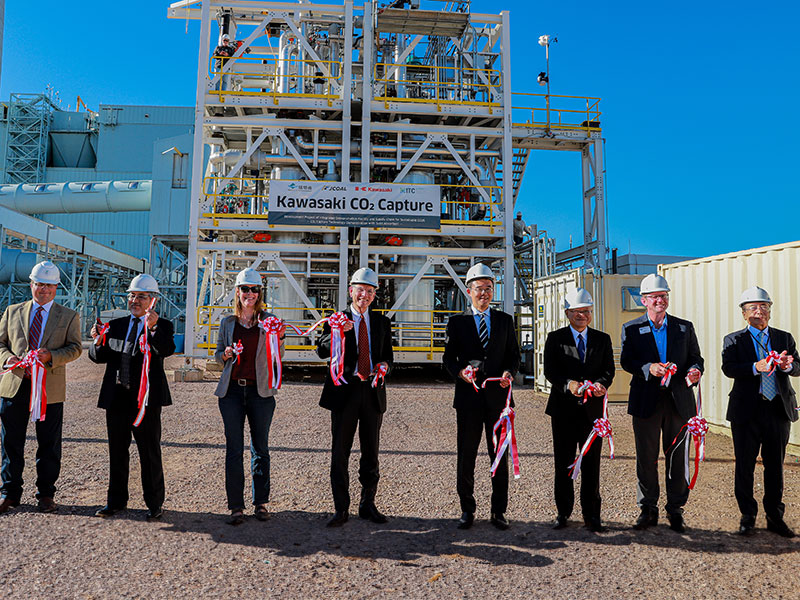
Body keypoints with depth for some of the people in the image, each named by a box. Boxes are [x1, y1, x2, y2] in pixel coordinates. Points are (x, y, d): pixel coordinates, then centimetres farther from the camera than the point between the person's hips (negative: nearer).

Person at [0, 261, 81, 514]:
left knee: (48, 444, 5)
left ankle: (45, 494, 16)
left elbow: (75, 347, -1)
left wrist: (51, 357, -18)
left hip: (50, 387, -2)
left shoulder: (69, 317, 7)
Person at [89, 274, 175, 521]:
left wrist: (153, 328, -37)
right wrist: (98, 342, -13)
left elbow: (167, 350, -21)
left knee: (150, 452, 2)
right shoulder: (116, 325, 13)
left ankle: (155, 503, 13)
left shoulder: (162, 326, -1)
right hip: (116, 397, 5)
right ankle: (116, 500, 28)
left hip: (146, 398, -5)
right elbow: (99, 357, 9)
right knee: (117, 451, 14)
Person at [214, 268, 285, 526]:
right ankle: (236, 506, 13)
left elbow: (277, 356, -4)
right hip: (232, 390, 1)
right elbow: (218, 354, 17)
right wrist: (225, 354, -5)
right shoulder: (227, 322, 9)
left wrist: (280, 339, -25)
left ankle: (261, 502, 20)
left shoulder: (268, 319, 4)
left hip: (260, 391, -1)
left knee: (260, 448, 7)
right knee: (234, 448, 3)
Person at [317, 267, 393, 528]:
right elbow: (322, 351, -9)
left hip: (373, 391, 3)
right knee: (340, 452, 2)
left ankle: (368, 505, 25)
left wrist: (385, 364, -8)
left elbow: (388, 354, 15)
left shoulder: (382, 322, 11)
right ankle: (341, 508, 15)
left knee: (371, 452, 11)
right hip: (345, 390, -2)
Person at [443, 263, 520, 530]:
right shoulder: (457, 322, 6)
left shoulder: (505, 320, 10)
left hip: (498, 397, 1)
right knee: (466, 456, 6)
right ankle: (467, 509, 21)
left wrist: (509, 372, -9)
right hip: (468, 397, -1)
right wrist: (460, 371, -18)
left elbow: (514, 355, 11)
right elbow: (448, 357, 3)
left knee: (500, 456, 7)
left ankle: (499, 510, 20)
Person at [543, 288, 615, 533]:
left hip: (592, 409, 2)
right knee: (563, 463, 7)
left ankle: (591, 514, 19)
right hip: (564, 409, -1)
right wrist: (568, 384, -23)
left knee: (591, 464, 7)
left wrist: (600, 384, -18)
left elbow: (609, 370, 4)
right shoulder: (555, 338, 3)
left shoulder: (603, 339, 11)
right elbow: (550, 371, -5)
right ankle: (563, 512, 20)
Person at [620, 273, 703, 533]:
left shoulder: (685, 327, 10)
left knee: (678, 457, 8)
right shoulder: (631, 329, 4)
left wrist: (695, 370, -13)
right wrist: (649, 368, -21)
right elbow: (626, 361, -4)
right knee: (646, 458, 6)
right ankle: (648, 509, 21)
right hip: (646, 401, -1)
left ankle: (675, 509, 22)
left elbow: (695, 357, 9)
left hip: (679, 401, 1)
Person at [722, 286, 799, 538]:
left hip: (779, 409, 3)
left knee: (775, 465, 11)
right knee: (744, 465, 5)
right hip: (747, 410, -2)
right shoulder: (733, 340, 2)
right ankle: (747, 516, 19)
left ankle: (775, 517, 25)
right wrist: (756, 367, -29)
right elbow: (729, 368, -13)